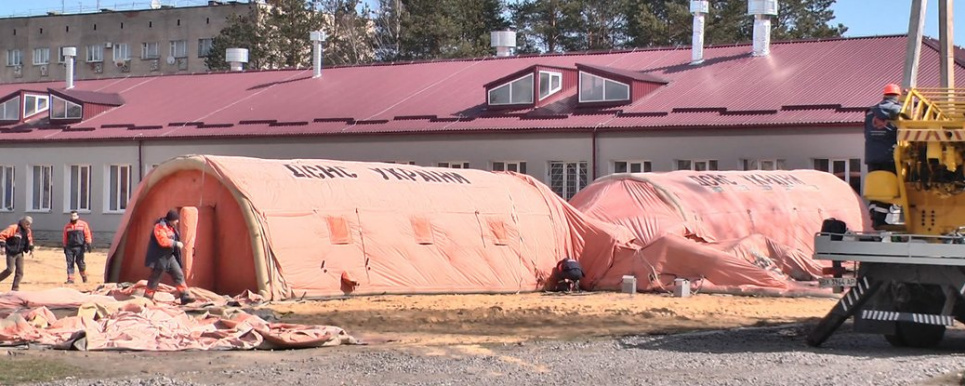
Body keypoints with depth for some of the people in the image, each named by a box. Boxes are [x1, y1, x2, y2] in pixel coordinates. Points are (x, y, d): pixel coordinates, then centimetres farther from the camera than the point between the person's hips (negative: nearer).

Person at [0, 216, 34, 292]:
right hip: (11, 253, -7)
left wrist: (31, 248, 13)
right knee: (10, 270, -17)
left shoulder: (28, 231, 6)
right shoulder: (13, 228, -16)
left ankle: (15, 289, 8)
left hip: (20, 253, 7)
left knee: (20, 272, 2)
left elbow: (29, 240, 24)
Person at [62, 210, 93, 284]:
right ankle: (70, 279, 0)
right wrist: (65, 247, 14)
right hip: (69, 247, 3)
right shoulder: (67, 226, 14)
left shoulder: (83, 224, 5)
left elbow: (87, 235, 1)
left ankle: (84, 277, 17)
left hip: (79, 247, -3)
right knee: (69, 264, -2)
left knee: (80, 263, -2)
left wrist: (88, 244, -6)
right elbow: (65, 238, 17)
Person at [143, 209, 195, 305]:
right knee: (155, 279, -1)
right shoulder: (160, 226, -18)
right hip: (159, 257, -9)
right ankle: (147, 298, 11)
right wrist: (176, 243, -21)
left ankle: (185, 297, 0)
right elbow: (163, 241, -27)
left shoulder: (171, 227, 13)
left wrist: (177, 243, 8)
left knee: (179, 275, 1)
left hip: (169, 256, 9)